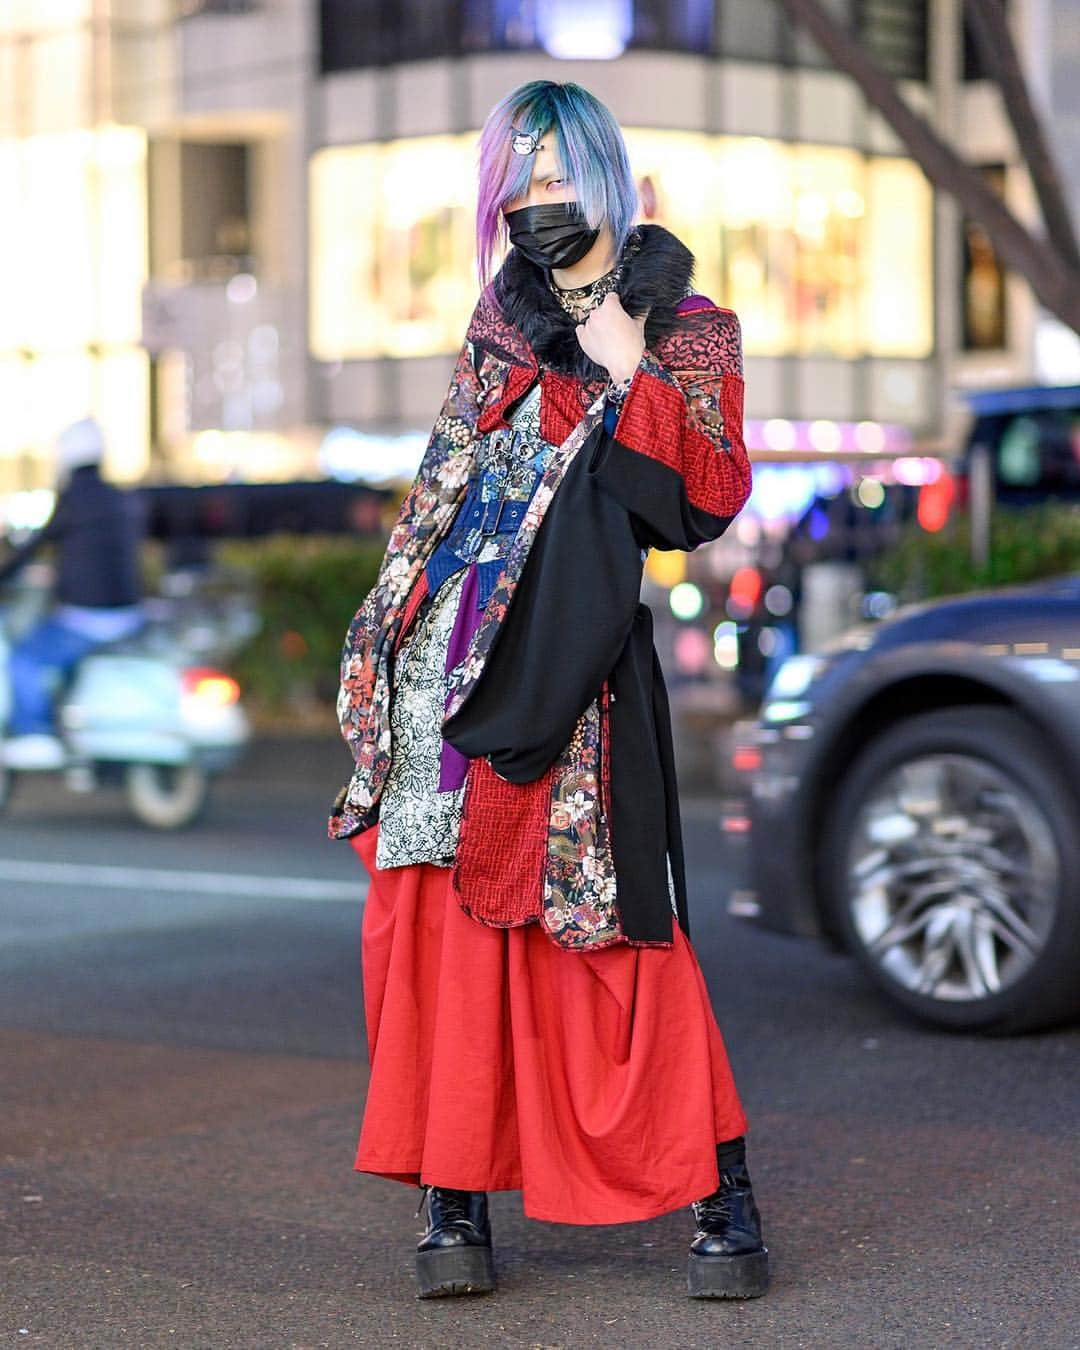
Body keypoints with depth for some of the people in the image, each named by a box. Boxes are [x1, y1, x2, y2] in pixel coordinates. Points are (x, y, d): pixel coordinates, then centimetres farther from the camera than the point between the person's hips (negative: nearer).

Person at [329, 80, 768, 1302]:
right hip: (451, 659, 5)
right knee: (440, 922, -1)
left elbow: (709, 500, -6)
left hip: (571, 663, -4)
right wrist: (387, 645, 16)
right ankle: (455, 1208, 3)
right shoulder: (500, 320, 18)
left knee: (609, 935, -8)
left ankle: (722, 1203, 0)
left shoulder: (686, 328, 5)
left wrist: (628, 369, -13)